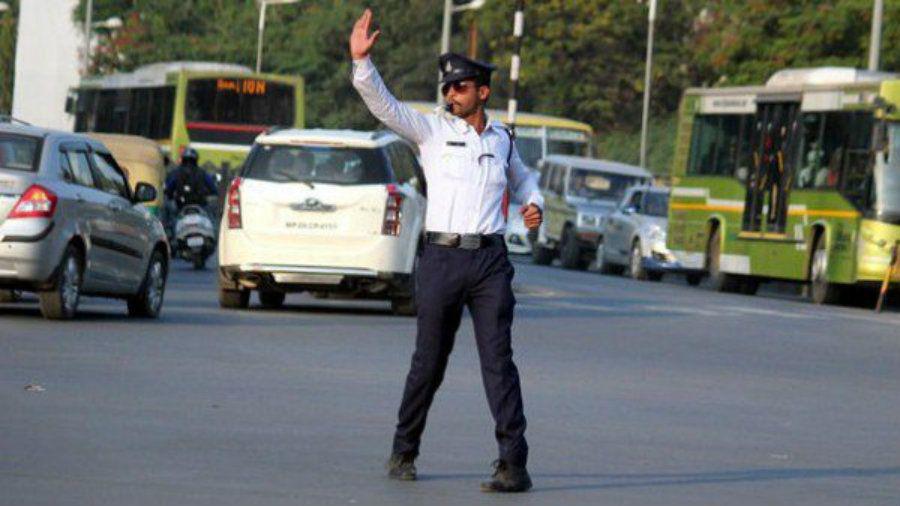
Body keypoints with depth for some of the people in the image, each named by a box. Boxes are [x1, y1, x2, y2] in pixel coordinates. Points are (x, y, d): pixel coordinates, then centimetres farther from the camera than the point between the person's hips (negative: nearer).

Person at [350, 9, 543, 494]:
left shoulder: (501, 138, 13)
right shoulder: (432, 129, 4)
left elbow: (522, 179, 32)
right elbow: (383, 104, -9)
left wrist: (533, 204, 11)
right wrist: (361, 61, -23)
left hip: (490, 259, 1)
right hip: (442, 257, -1)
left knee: (498, 359, -6)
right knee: (429, 361, 5)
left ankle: (513, 463, -11)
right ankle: (403, 452, 21)